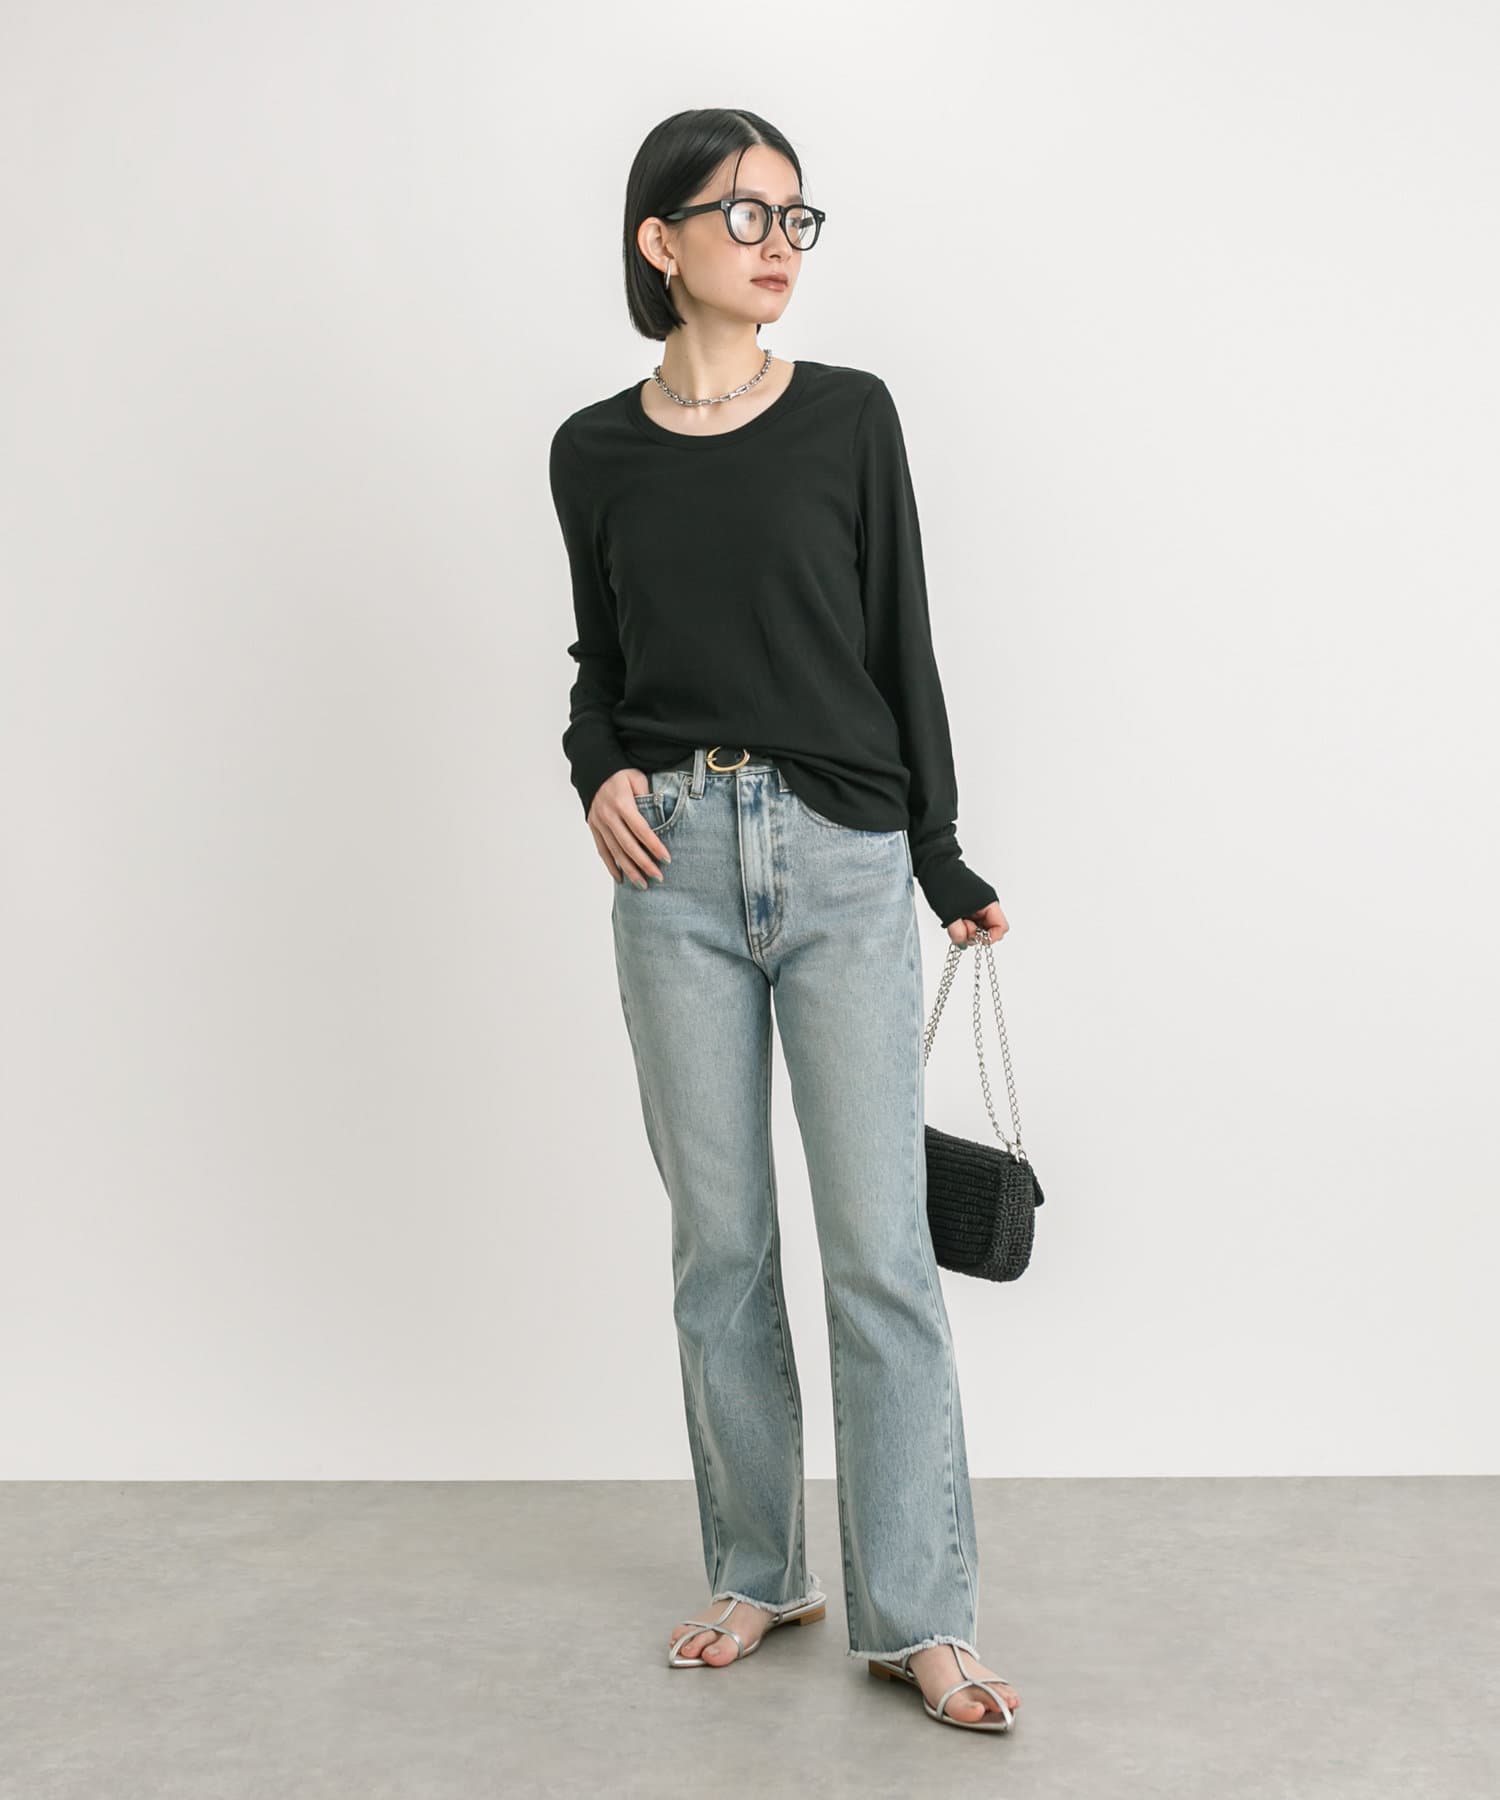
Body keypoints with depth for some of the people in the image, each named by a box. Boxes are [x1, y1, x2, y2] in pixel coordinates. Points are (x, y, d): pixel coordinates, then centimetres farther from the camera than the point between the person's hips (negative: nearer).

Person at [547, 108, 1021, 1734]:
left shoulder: (849, 415, 2)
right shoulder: (594, 451, 7)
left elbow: (901, 642, 4)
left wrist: (944, 863, 5)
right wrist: (598, 769, -4)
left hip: (843, 857, -2)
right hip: (676, 863, 2)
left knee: (879, 1244, -4)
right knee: (719, 1240, 8)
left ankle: (916, 1616, 5)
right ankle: (757, 1573, 23)